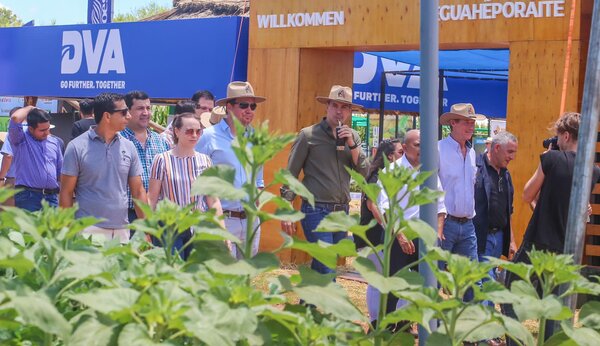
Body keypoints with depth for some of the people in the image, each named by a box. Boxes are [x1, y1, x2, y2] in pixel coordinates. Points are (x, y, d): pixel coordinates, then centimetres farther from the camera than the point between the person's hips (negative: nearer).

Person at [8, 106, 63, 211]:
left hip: (52, 197, 5)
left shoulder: (54, 142, 15)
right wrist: (30, 108, -1)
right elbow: (15, 118, -20)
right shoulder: (21, 140, -1)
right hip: (28, 196, -5)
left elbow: (60, 170, 21)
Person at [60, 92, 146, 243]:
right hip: (89, 231, -4)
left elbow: (138, 191, 11)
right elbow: (66, 193, 0)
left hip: (122, 230, 4)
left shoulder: (129, 147, 9)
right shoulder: (77, 147, -2)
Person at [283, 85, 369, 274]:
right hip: (316, 211, -5)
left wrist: (352, 144, -8)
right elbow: (290, 175, -2)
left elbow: (364, 172, 5)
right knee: (327, 271, -12)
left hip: (341, 212, 5)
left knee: (320, 267, 14)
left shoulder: (352, 136, 11)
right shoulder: (308, 135, -3)